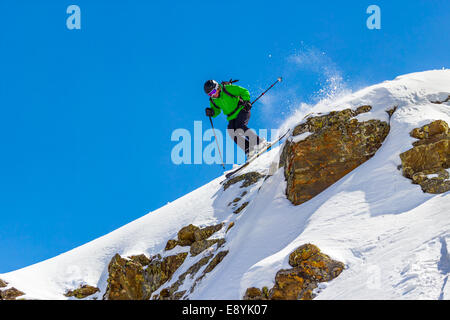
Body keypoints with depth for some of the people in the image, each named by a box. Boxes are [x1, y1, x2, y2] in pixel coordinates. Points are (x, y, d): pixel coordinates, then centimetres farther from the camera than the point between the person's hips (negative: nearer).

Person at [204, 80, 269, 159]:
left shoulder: (228, 88, -14)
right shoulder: (213, 100, 2)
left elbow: (244, 92, -10)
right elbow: (217, 111, 18)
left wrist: (246, 101, -25)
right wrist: (211, 112, -4)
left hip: (242, 110, -6)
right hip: (232, 118, 6)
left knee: (239, 126, -30)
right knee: (231, 132, -19)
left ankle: (260, 142, -28)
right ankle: (249, 150, -18)